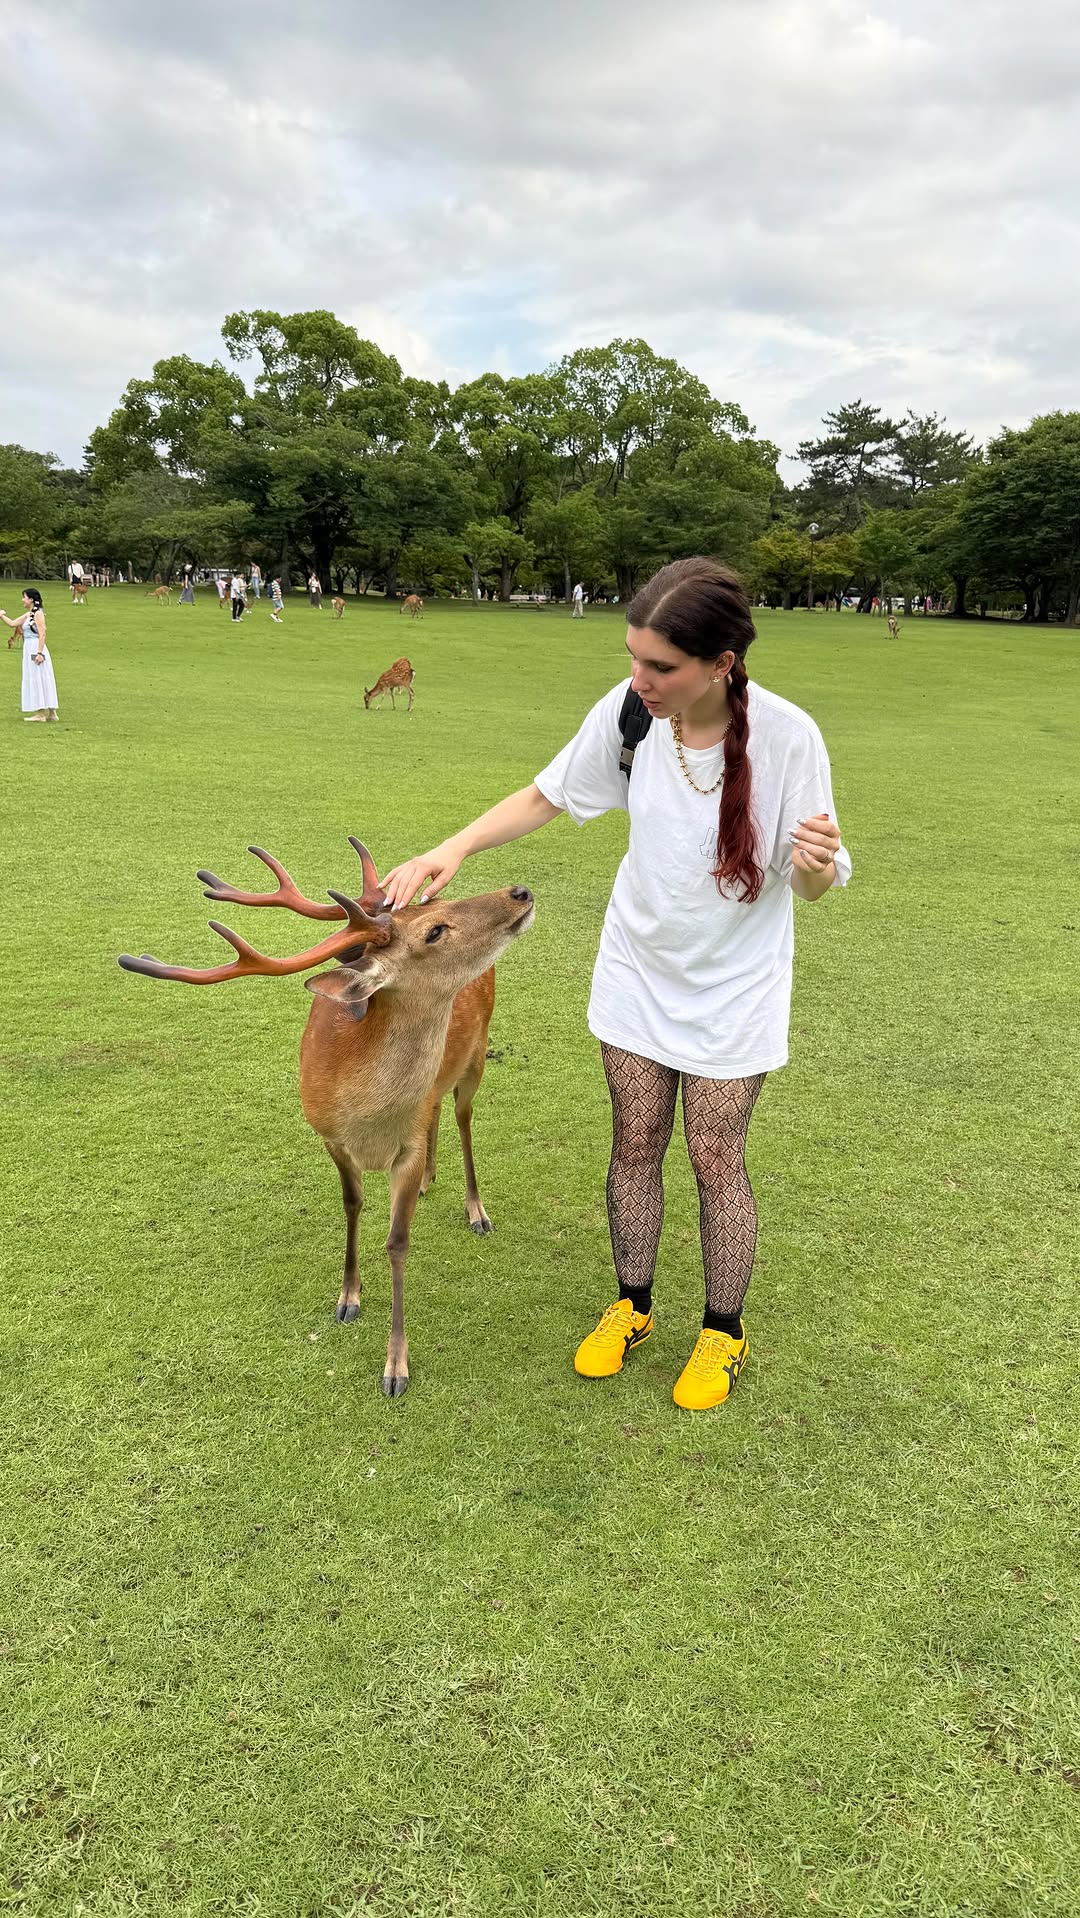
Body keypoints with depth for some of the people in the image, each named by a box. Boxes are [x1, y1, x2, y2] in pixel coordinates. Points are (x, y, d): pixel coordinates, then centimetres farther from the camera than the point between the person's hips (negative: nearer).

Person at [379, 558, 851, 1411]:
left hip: (734, 989, -3)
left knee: (716, 1162, 7)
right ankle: (632, 1306, 38)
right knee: (635, 1145, 14)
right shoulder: (628, 709, -18)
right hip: (638, 972, 3)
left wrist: (813, 864, -40)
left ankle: (723, 1333, 32)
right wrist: (454, 849, -15)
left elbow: (811, 883, -16)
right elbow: (549, 795, -2)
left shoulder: (786, 736, -25)